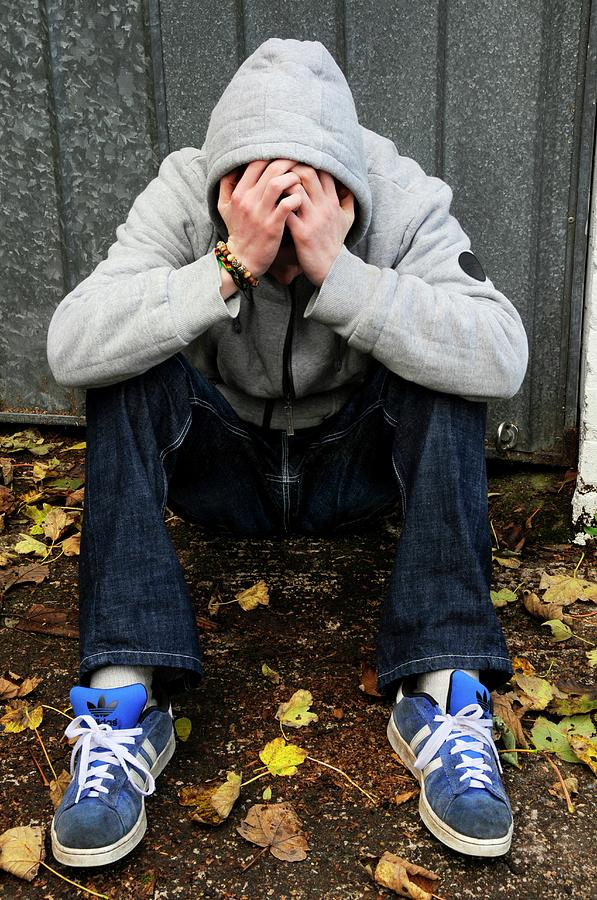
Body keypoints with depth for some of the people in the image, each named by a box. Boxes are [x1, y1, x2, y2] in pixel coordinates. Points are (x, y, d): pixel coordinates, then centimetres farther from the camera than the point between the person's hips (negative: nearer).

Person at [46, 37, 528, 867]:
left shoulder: (405, 201, -19)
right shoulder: (184, 198, -19)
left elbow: (502, 357, -34)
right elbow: (70, 348, -32)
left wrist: (337, 270, -42)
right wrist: (231, 266, -41)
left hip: (352, 469, 0)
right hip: (223, 469, 0)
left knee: (444, 368, -27)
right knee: (129, 372, -27)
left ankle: (441, 700, -27)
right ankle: (125, 703, -29)